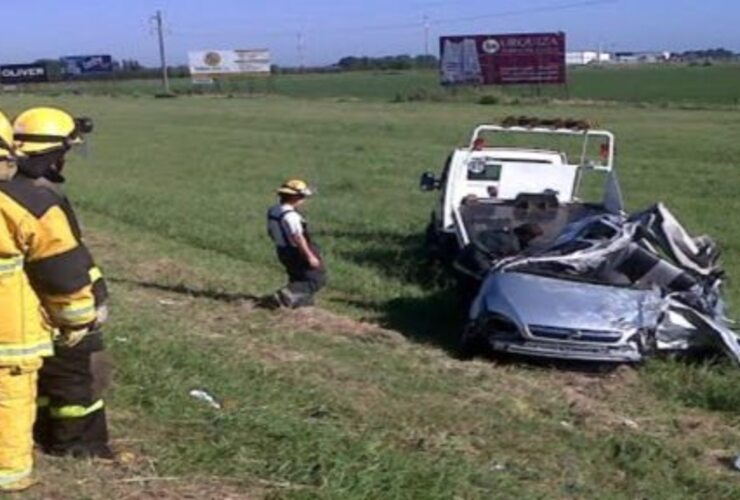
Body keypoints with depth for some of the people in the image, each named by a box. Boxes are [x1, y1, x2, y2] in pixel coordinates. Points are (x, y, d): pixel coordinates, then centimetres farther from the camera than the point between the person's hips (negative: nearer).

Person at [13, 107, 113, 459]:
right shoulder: (42, 202, -27)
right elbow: (64, 267, -26)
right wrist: (84, 315, -15)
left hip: (29, 310, 9)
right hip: (60, 316, -9)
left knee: (46, 373, 22)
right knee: (81, 374, 6)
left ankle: (45, 433, 35)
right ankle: (79, 444, 17)